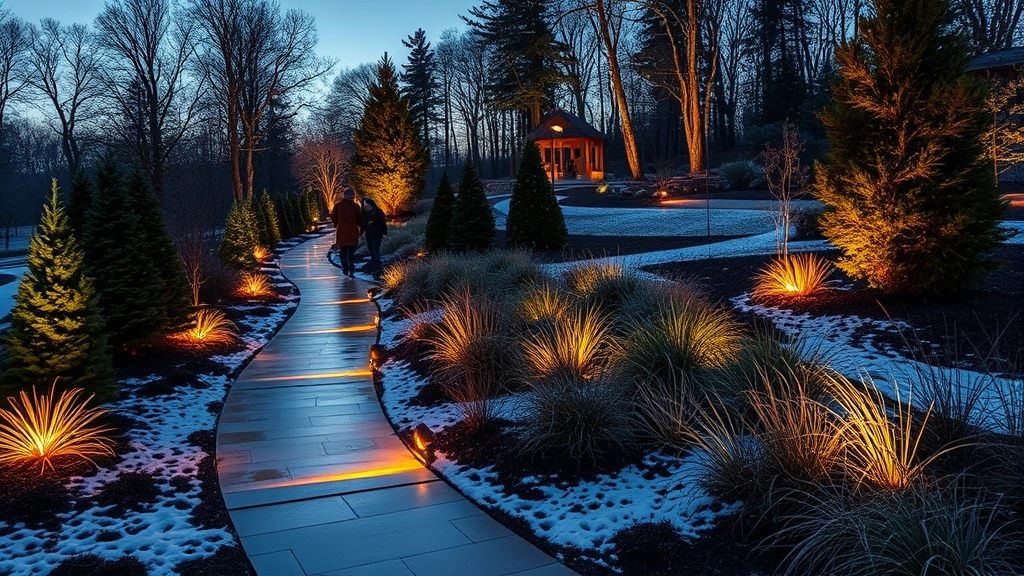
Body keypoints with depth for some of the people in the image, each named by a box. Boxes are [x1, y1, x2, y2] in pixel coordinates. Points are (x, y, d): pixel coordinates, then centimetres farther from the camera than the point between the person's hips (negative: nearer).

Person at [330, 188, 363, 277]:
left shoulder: (338, 205, -1)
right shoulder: (355, 206, -3)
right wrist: (361, 228, 14)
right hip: (353, 232, 0)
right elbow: (359, 219, -2)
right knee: (351, 253, 9)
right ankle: (351, 271, 2)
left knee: (343, 252, 8)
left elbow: (333, 218, 3)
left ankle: (345, 271, 3)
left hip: (341, 232, 0)